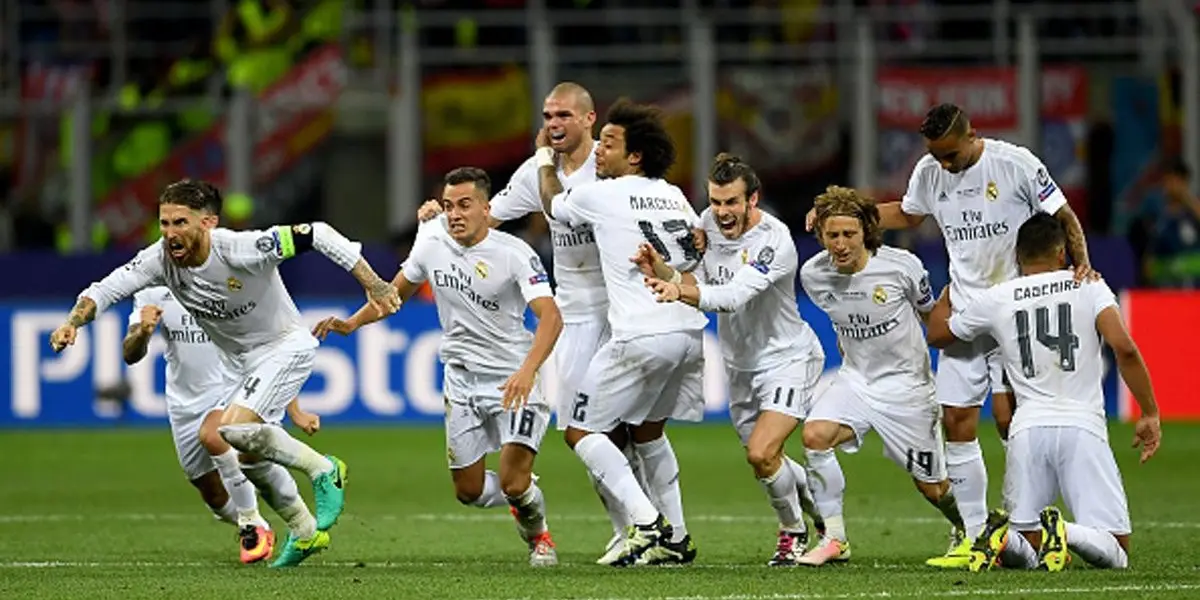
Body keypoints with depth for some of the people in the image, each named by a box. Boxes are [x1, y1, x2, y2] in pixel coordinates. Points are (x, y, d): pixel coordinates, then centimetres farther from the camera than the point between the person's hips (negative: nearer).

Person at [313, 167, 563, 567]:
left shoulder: (514, 253, -19)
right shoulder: (432, 243, -2)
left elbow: (550, 316, -29)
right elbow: (398, 291, 17)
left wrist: (528, 370, -45)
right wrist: (352, 323, 4)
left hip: (514, 378, -5)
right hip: (461, 379, 5)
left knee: (513, 483, -16)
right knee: (468, 491, 7)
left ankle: (538, 534, 18)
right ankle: (523, 497, 41)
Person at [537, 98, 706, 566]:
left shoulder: (599, 196, -2)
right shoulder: (674, 196, 15)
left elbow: (553, 204, 19)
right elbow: (701, 250, 27)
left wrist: (545, 162, 36)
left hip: (641, 338, -7)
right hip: (690, 331, 7)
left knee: (581, 431, 2)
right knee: (648, 430, 24)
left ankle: (647, 523, -11)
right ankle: (676, 539, 23)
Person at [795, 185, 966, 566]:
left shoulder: (902, 266, -18)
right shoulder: (813, 275, -9)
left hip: (906, 382, -3)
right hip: (855, 379, 3)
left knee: (932, 486, 4)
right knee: (815, 434, -25)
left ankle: (969, 528, 38)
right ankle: (834, 539, -13)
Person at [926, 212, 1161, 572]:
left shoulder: (995, 300, 12)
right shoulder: (1088, 287, 7)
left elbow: (936, 334, 30)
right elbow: (1124, 348, -8)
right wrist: (1150, 414, 0)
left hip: (1028, 429, 2)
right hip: (1082, 426, -2)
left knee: (1026, 556, 13)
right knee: (1115, 554, 0)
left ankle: (1004, 536, -22)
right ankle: (1065, 533, -32)